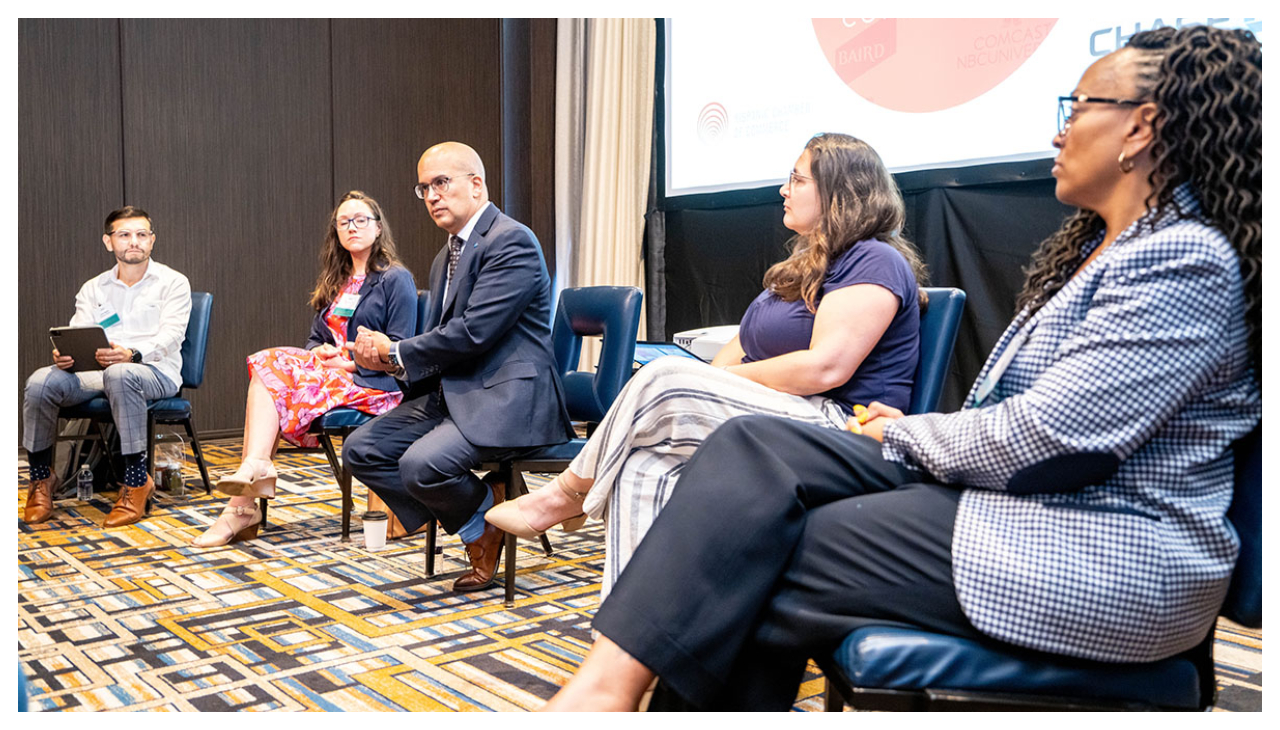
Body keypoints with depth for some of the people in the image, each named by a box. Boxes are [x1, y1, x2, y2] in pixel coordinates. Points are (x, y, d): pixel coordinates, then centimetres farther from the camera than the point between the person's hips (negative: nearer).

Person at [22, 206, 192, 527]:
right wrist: (62, 356, -19)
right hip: (97, 372, 4)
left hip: (155, 372, -4)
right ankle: (40, 476, -6)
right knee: (41, 381, -25)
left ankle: (137, 480, -32)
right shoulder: (93, 289, 20)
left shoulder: (172, 283, 7)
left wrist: (133, 355, -29)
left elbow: (170, 336, -8)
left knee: (120, 375, -40)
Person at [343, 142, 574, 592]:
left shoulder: (511, 241, -12)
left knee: (421, 465, -29)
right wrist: (387, 360, -1)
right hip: (451, 393, 10)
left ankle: (490, 514, 5)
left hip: (505, 399, -10)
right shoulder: (446, 259, 19)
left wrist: (397, 353, -9)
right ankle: (474, 530, 5)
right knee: (361, 450, -1)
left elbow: (473, 332, -21)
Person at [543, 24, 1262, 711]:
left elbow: (1045, 439, -21)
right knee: (753, 445, -10)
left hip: (1102, 552, -9)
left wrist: (909, 433, -4)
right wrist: (917, 433, 0)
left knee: (753, 575, -16)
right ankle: (611, 682, -15)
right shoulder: (1101, 247, 18)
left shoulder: (1188, 262, -14)